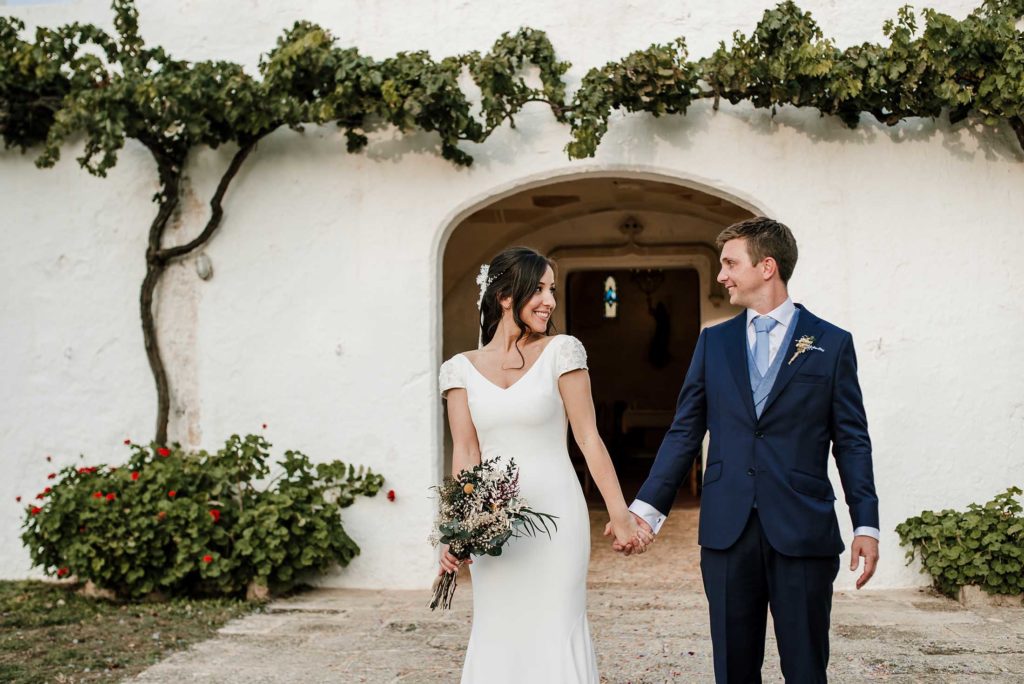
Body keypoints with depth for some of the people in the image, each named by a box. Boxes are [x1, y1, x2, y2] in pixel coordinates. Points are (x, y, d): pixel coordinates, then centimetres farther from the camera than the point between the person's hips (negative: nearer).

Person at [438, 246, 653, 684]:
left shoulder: (561, 351, -1)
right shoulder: (461, 369, 5)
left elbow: (589, 439, -3)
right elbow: (465, 455, 2)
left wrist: (621, 516, -8)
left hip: (555, 515, -2)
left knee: (556, 634, 1)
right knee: (497, 636, 8)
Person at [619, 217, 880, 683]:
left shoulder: (832, 343, 3)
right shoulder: (713, 342, 10)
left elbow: (852, 441, 2)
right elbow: (684, 432, 8)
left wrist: (866, 523, -5)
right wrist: (646, 507, 0)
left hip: (802, 531, -2)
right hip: (727, 528, 3)